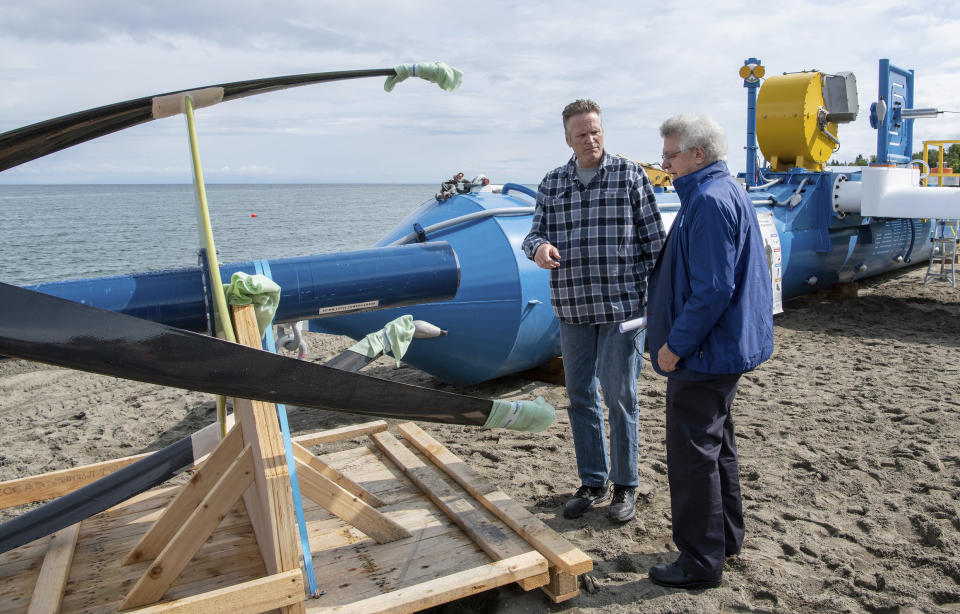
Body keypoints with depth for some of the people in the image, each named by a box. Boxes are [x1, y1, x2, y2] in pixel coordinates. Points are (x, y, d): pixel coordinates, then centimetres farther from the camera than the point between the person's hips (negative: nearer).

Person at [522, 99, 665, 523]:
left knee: (619, 396, 1)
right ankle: (593, 481, 27)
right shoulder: (551, 184, 11)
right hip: (572, 308, 4)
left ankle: (625, 486, 19)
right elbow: (536, 231, 10)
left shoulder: (630, 175, 1)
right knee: (580, 396, 11)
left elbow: (653, 240, 0)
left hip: (623, 305, -4)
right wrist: (538, 247, -15)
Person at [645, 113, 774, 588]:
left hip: (704, 354, -11)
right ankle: (725, 535, 36)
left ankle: (701, 562, 12)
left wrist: (675, 344, -19)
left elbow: (713, 289, -26)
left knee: (693, 453, -1)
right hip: (725, 348, 11)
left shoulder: (710, 201, -20)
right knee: (717, 443, 21)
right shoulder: (728, 192, 14)